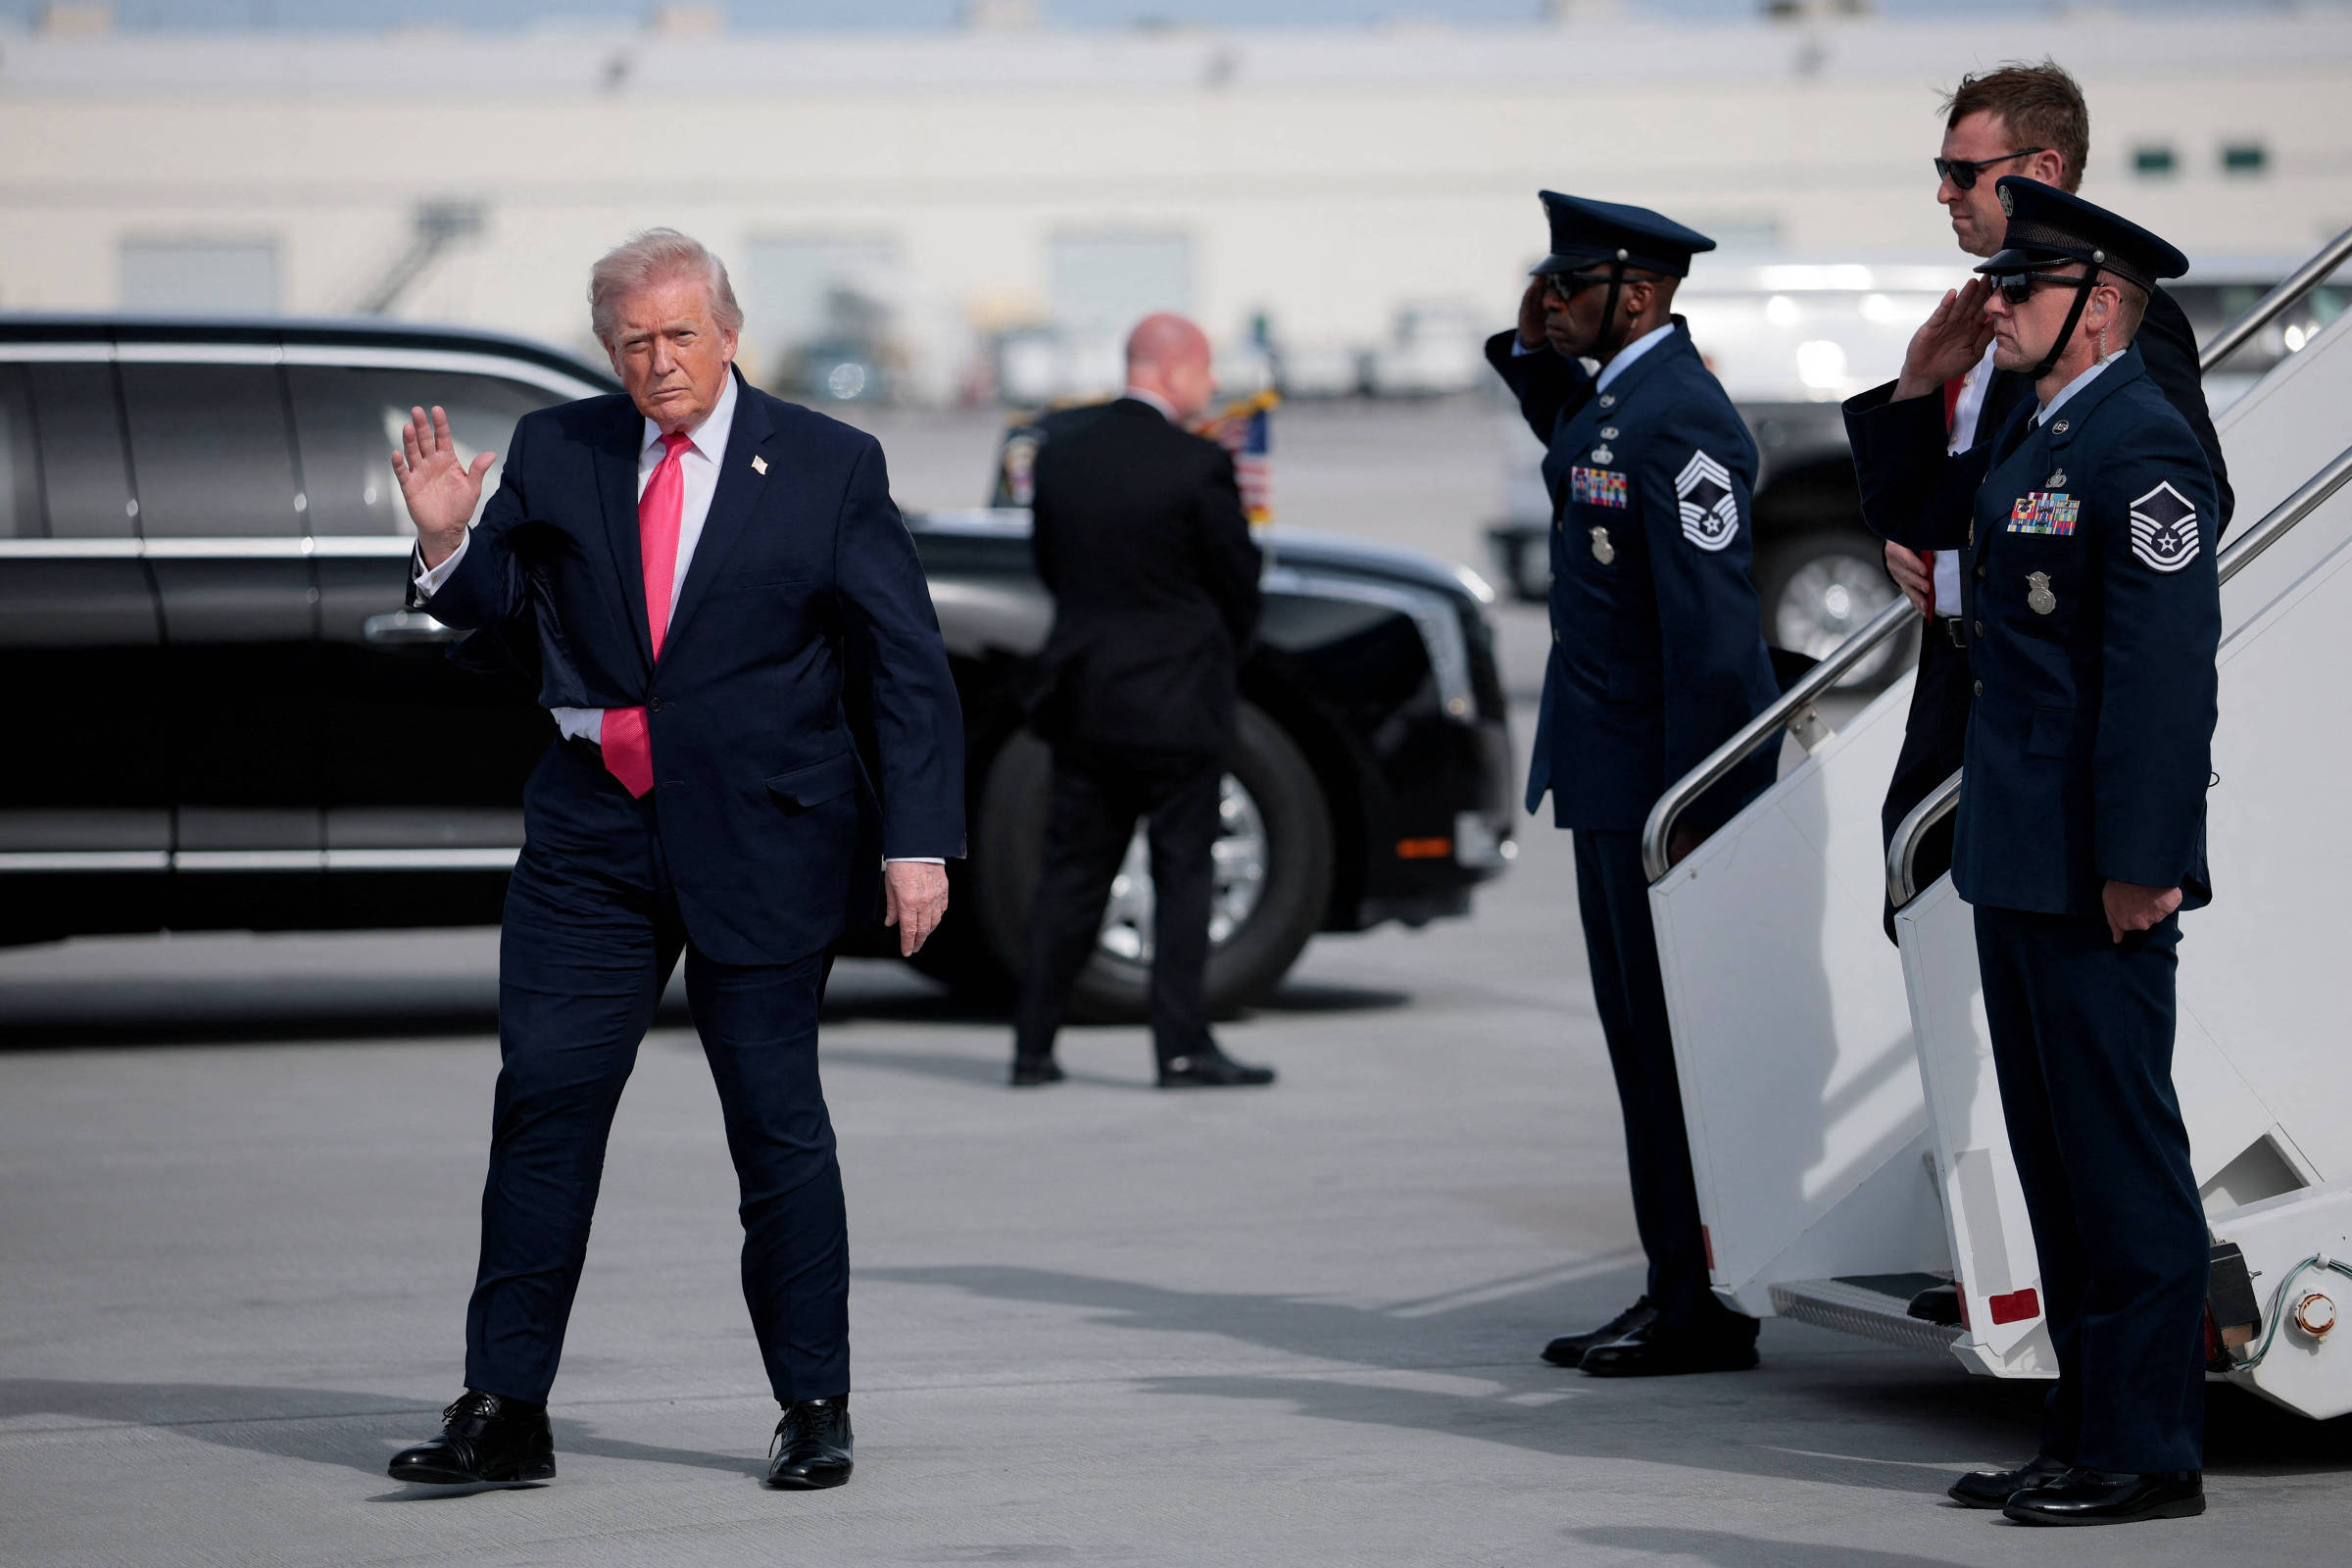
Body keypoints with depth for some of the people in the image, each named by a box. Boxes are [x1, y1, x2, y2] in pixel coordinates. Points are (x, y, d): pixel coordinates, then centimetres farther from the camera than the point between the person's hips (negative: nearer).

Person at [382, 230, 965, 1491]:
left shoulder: (829, 467, -2)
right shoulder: (555, 453, 4)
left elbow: (908, 668, -1)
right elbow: (489, 602, 11)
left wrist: (917, 843, -8)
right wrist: (446, 540, -12)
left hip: (762, 843, -2)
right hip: (590, 836, 3)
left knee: (778, 1125, 3)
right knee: (541, 1107, -2)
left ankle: (816, 1409, 14)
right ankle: (503, 1411, 2)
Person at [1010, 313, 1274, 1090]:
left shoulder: (1059, 444, 1)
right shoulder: (1198, 466, -15)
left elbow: (1046, 560, 10)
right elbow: (1239, 585, -5)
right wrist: (1220, 667, 14)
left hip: (1081, 691, 5)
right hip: (1176, 699, -5)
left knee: (1071, 871, 11)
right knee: (1184, 871, 3)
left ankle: (1032, 1044, 11)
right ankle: (1183, 1046, 1)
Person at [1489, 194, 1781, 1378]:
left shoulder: (1679, 416, -19)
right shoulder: (1611, 400, 11)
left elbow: (1712, 628, -22)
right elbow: (1575, 461, 37)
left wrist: (1686, 812, -23)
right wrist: (1534, 356, 17)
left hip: (1664, 779, -10)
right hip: (1608, 780, 10)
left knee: (1678, 1045, -5)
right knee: (1640, 1042, 13)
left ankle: (1709, 1309, 1)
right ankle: (1673, 1291, 20)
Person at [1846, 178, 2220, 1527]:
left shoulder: (2142, 446, -16)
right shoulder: (2031, 440, 13)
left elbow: (2165, 665, -21)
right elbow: (1912, 517, 30)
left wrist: (2139, 864, -23)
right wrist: (1919, 388, 14)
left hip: (2097, 874, -10)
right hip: (2017, 862, 10)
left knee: (2123, 1159, -4)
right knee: (2058, 1159, 14)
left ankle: (2147, 1452, 1)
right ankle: (2090, 1432, 22)